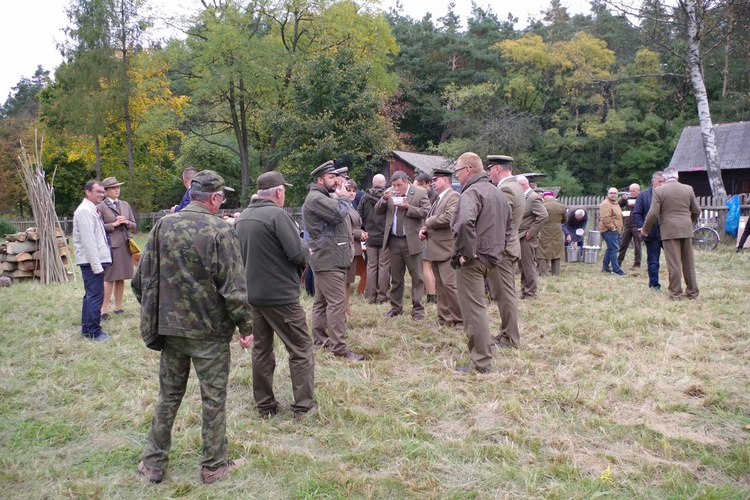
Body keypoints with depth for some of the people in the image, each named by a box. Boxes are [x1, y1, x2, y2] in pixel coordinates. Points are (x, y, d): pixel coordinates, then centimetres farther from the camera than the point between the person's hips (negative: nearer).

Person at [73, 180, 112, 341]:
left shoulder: (92, 209, 17)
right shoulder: (85, 210, -14)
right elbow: (88, 240, -19)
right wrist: (96, 264, -20)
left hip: (96, 260, 11)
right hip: (92, 261, -11)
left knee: (91, 295, 16)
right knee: (95, 296, -6)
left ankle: (87, 329, 26)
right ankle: (93, 332, 2)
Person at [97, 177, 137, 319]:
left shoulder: (125, 205, 15)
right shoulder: (101, 207, -1)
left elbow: (135, 226, 16)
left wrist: (127, 222, -4)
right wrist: (113, 224, -13)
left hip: (125, 245, 5)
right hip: (110, 245, -5)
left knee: (121, 278, 8)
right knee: (109, 278, -6)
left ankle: (118, 307, 17)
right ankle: (104, 310, -2)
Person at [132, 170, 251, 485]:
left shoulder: (163, 226, 0)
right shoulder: (220, 231, -15)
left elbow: (142, 279, 4)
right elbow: (233, 287, -16)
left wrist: (153, 315, 16)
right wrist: (245, 326, -5)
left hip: (170, 327, 5)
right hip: (210, 330, -5)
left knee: (169, 395, 19)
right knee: (213, 399, 10)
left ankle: (153, 463, 29)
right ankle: (214, 466, 22)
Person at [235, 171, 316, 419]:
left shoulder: (241, 218, 8)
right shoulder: (277, 214, -17)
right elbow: (298, 253, -22)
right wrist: (306, 249, 1)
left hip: (253, 294, 8)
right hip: (281, 295, -7)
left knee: (261, 348, 16)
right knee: (301, 349, 5)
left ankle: (264, 405, 24)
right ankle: (303, 406, 8)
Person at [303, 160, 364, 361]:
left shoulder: (325, 196, 21)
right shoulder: (316, 198, -15)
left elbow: (341, 214, 20)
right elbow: (339, 213, -23)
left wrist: (341, 197, 8)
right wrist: (344, 196, -9)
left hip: (328, 258, 11)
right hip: (329, 259, -11)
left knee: (322, 300, 15)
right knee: (337, 302, -12)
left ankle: (319, 338, 23)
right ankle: (339, 347, -11)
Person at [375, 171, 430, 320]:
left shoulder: (420, 193, -5)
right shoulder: (390, 192, 6)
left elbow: (426, 212, -12)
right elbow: (378, 210, 8)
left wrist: (408, 208, -19)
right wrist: (384, 199, -11)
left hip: (412, 241, -4)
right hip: (393, 241, 4)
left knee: (417, 277, 2)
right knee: (396, 277, 14)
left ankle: (417, 309, 9)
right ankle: (396, 307, 24)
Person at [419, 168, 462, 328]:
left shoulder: (453, 196, -10)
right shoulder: (438, 198, 18)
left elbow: (449, 217, -26)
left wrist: (429, 221, -12)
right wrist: (424, 229, 4)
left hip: (446, 250, -9)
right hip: (436, 250, 9)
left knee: (449, 285, -10)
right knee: (440, 286, 13)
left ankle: (461, 320, -1)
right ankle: (444, 319, 20)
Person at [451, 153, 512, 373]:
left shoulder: (471, 192, -15)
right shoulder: (497, 192, 16)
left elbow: (464, 224, -34)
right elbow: (509, 225, 24)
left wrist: (466, 253, -23)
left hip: (472, 261, -10)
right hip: (492, 258, 10)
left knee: (474, 310, -4)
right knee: (477, 308, 21)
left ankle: (482, 364, 0)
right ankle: (480, 353, 32)